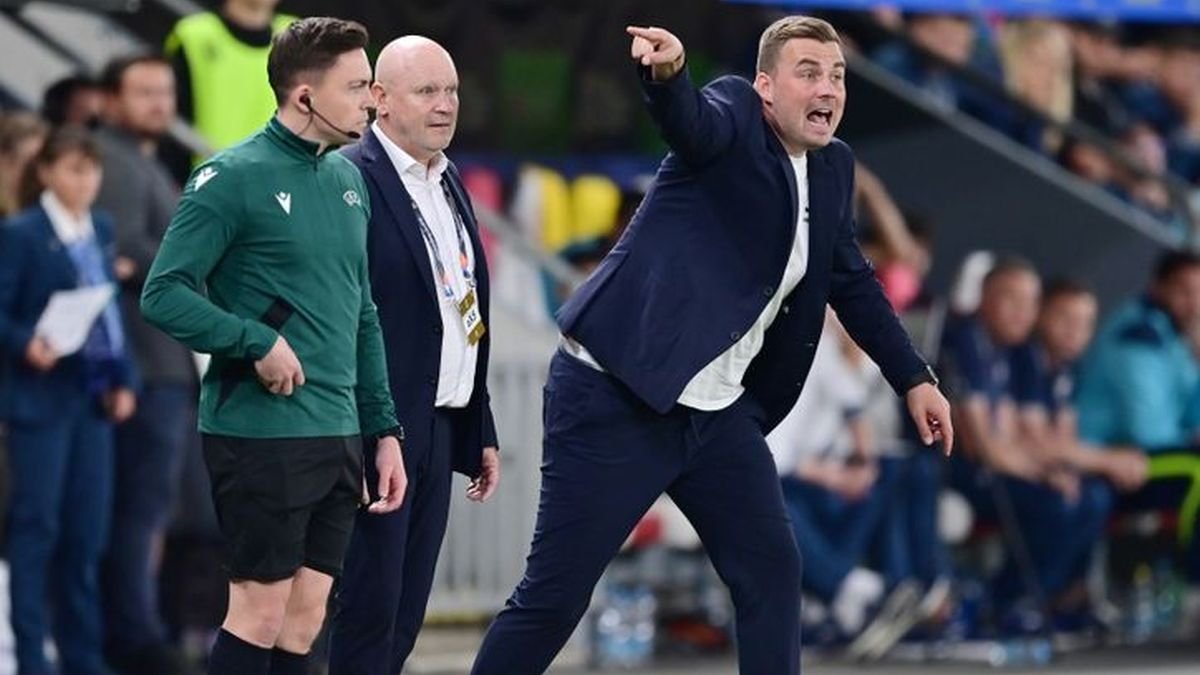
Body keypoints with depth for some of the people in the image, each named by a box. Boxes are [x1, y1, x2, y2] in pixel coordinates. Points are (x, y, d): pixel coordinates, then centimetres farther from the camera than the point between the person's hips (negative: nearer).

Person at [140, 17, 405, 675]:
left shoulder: (347, 179, 13)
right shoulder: (234, 177, -9)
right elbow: (163, 294, -12)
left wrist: (383, 430, 15)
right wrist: (257, 342, -20)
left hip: (337, 437, 7)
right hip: (261, 437, -7)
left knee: (304, 620, 7)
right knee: (260, 613, -5)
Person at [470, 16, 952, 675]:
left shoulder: (831, 169, 12)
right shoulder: (734, 116, -9)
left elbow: (852, 282, 25)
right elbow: (691, 122, -33)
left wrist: (913, 378, 23)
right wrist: (667, 72, -55)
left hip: (716, 413, 8)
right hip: (617, 397, -7)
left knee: (772, 570, 3)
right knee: (553, 596, -5)